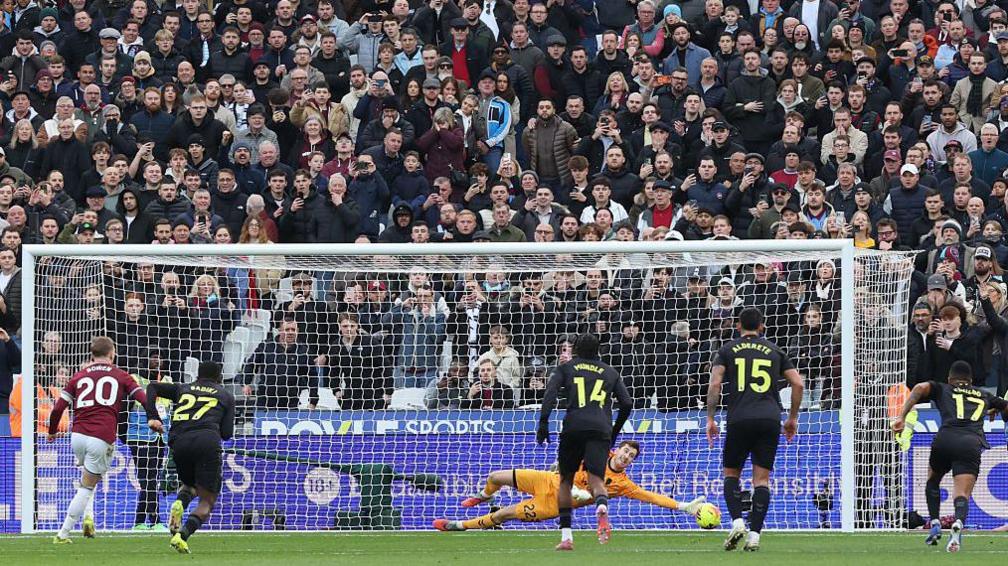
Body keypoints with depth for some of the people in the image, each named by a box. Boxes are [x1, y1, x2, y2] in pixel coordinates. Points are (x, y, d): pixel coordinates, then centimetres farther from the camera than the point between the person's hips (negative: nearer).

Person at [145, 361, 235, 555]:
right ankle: (183, 534, -24)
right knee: (207, 501, 2)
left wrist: (152, 417, 13)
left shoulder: (183, 389, 28)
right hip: (208, 440, -3)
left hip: (179, 442, 3)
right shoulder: (226, 395, 23)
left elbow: (153, 386, 19)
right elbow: (227, 434, 14)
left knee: (189, 485, 31)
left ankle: (179, 504, -5)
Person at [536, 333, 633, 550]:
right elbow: (627, 403, 18)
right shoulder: (610, 372, 24)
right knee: (596, 479, -10)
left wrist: (543, 422, -3)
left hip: (574, 426, 0)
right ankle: (602, 508, -46)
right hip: (601, 429, 0)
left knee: (565, 480, 15)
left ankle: (566, 535, 9)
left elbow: (551, 392, 1)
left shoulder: (566, 368, 19)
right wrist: (615, 431, 29)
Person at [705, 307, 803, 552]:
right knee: (762, 478, 3)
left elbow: (715, 384, -2)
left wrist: (710, 418, 4)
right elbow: (797, 383, 12)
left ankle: (737, 522, -7)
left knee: (731, 474, 14)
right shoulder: (774, 351, 16)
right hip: (770, 419, 1)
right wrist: (793, 418, 21)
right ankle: (754, 535, -5)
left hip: (739, 419, -1)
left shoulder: (728, 350, 10)